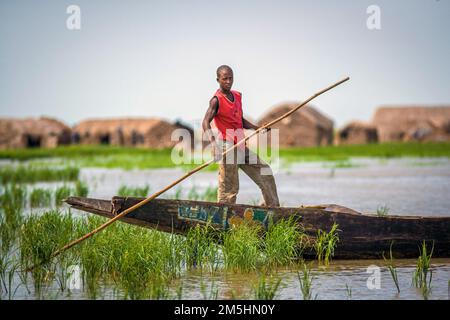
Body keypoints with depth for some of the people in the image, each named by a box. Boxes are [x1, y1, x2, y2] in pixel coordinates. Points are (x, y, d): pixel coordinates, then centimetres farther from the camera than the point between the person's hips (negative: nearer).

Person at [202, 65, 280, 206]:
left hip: (241, 147, 8)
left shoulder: (237, 96, 12)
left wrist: (257, 128, 7)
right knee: (229, 188, -7)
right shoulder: (216, 100, -11)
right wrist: (213, 143, -36)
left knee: (265, 173, 13)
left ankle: (274, 209, 22)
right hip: (227, 148, -8)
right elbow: (206, 123, -21)